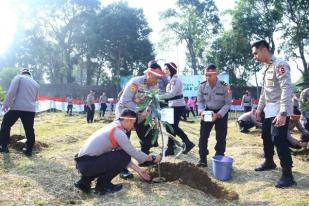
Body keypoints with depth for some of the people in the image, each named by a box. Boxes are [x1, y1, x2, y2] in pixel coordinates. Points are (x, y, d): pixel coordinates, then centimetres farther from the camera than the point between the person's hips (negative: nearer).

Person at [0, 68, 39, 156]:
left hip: (16, 107, -4)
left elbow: (11, 91, -8)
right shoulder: (35, 83, 19)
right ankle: (29, 149, 12)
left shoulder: (19, 77, 5)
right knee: (29, 129, 9)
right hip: (30, 109, 4)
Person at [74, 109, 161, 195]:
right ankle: (102, 185, 2)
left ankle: (84, 182, 17)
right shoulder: (118, 132, -13)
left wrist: (139, 170, 20)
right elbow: (135, 153, -8)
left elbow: (121, 155, 20)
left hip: (82, 163, 10)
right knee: (124, 156, -9)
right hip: (88, 163, -10)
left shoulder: (113, 128, 16)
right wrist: (153, 158, 9)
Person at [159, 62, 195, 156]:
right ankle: (187, 143, 22)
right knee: (173, 127, 15)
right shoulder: (172, 80, 17)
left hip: (177, 106, -10)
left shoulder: (175, 79, -14)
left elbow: (172, 93, -24)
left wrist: (158, 96, -24)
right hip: (174, 106, 10)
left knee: (171, 127, -3)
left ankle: (170, 149, 8)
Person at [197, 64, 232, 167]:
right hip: (208, 111, 2)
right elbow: (200, 101, -1)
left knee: (221, 137, 2)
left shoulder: (224, 86, -23)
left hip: (221, 113, -2)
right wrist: (201, 112, -19)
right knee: (203, 135, -2)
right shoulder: (202, 86, -14)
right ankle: (203, 159, 7)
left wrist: (218, 114, -26)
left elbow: (228, 103, -15)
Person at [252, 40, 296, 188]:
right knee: (266, 136, 18)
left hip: (279, 111, -9)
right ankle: (269, 162, 37)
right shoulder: (266, 67, 13)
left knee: (279, 140, -10)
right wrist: (259, 108, 21)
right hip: (269, 110, 9)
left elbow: (287, 89, -23)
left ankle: (287, 175, -1)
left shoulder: (279, 64, -16)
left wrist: (283, 112, -29)